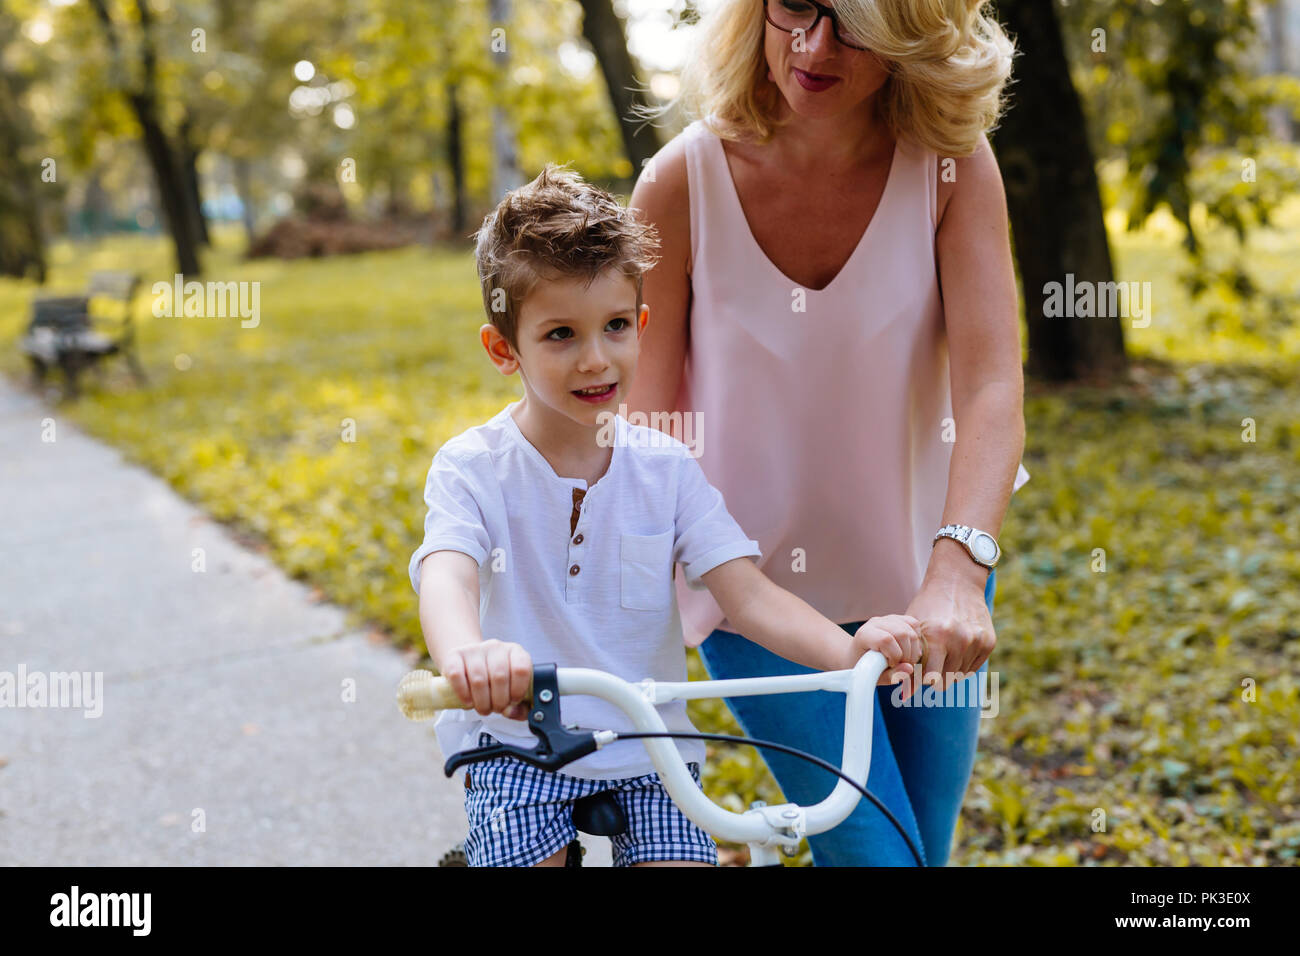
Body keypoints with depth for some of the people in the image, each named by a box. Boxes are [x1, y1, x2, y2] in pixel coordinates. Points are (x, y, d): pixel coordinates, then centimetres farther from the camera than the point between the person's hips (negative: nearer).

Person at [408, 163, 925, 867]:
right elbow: (446, 576, -28)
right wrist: (466, 653, -54)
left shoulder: (665, 467, -1)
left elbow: (747, 593, -9)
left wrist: (848, 651, -30)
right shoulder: (471, 467, -9)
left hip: (647, 749, 2)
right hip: (515, 743, -2)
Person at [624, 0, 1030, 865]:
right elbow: (645, 415, -11)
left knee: (922, 849, 15)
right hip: (758, 593, -2)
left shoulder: (952, 166, -14)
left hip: (922, 575, 2)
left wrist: (956, 570, -39)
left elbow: (992, 384, -24)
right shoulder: (684, 183, -16)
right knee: (875, 852, -8)